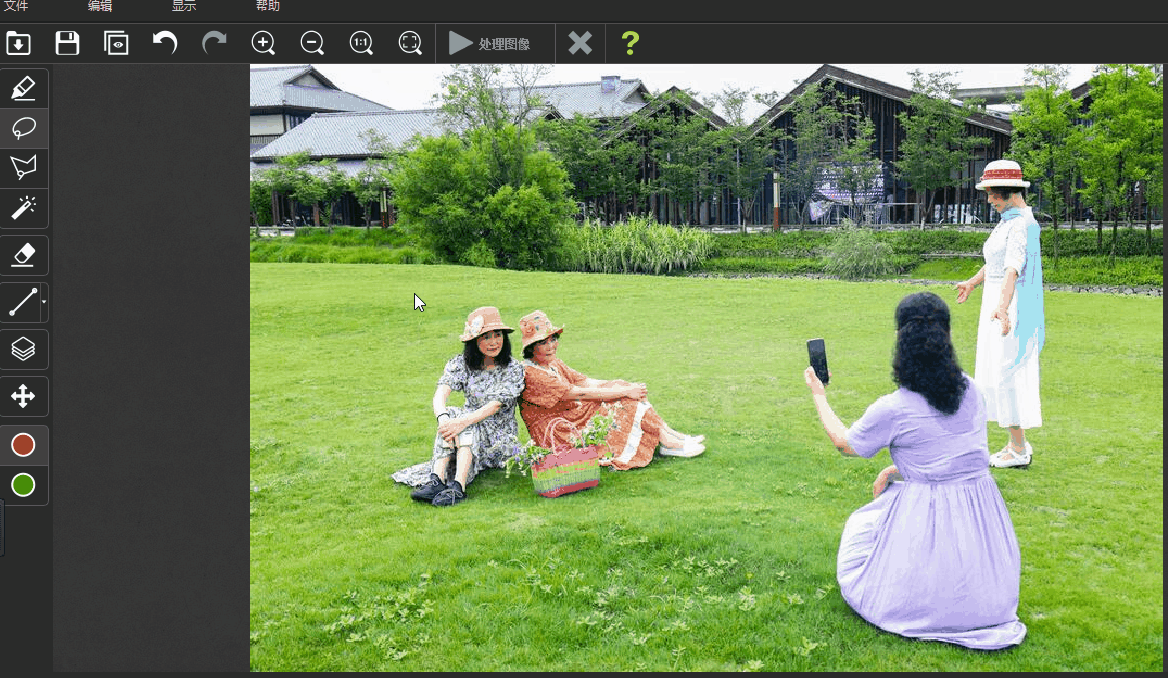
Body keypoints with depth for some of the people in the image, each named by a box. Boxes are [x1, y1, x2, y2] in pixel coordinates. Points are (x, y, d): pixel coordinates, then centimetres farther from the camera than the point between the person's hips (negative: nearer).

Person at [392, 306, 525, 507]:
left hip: (500, 440, -3)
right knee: (451, 413, -28)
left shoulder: (514, 369, -8)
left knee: (464, 423, -32)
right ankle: (436, 481, -40)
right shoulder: (461, 364, 0)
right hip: (470, 432, 3)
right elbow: (440, 394, -17)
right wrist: (443, 417, -40)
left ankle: (458, 487, -46)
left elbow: (494, 406, -23)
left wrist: (464, 421, -40)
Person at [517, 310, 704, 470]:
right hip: (556, 436, -9)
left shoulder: (554, 364, 11)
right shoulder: (530, 374, -20)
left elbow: (587, 382, 4)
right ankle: (670, 443, -9)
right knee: (624, 403, -16)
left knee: (619, 386, -6)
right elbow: (579, 393, -22)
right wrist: (625, 391, -20)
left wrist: (628, 386, -10)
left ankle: (671, 435, -6)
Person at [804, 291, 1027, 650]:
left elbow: (844, 442, 2)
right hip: (980, 508, 5)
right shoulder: (970, 389, -1)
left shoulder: (892, 409, -18)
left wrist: (819, 395, 15)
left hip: (926, 512, -5)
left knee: (860, 526, 21)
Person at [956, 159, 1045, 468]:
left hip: (1011, 305, -10)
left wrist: (1002, 307, -44)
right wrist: (973, 282, 43)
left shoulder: (1021, 224, -18)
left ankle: (1019, 450, 3)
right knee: (1003, 373, 13)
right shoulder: (1008, 221, 13)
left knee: (1008, 373, -6)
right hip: (997, 302, 10)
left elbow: (1013, 269, -32)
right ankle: (1018, 443, 21)